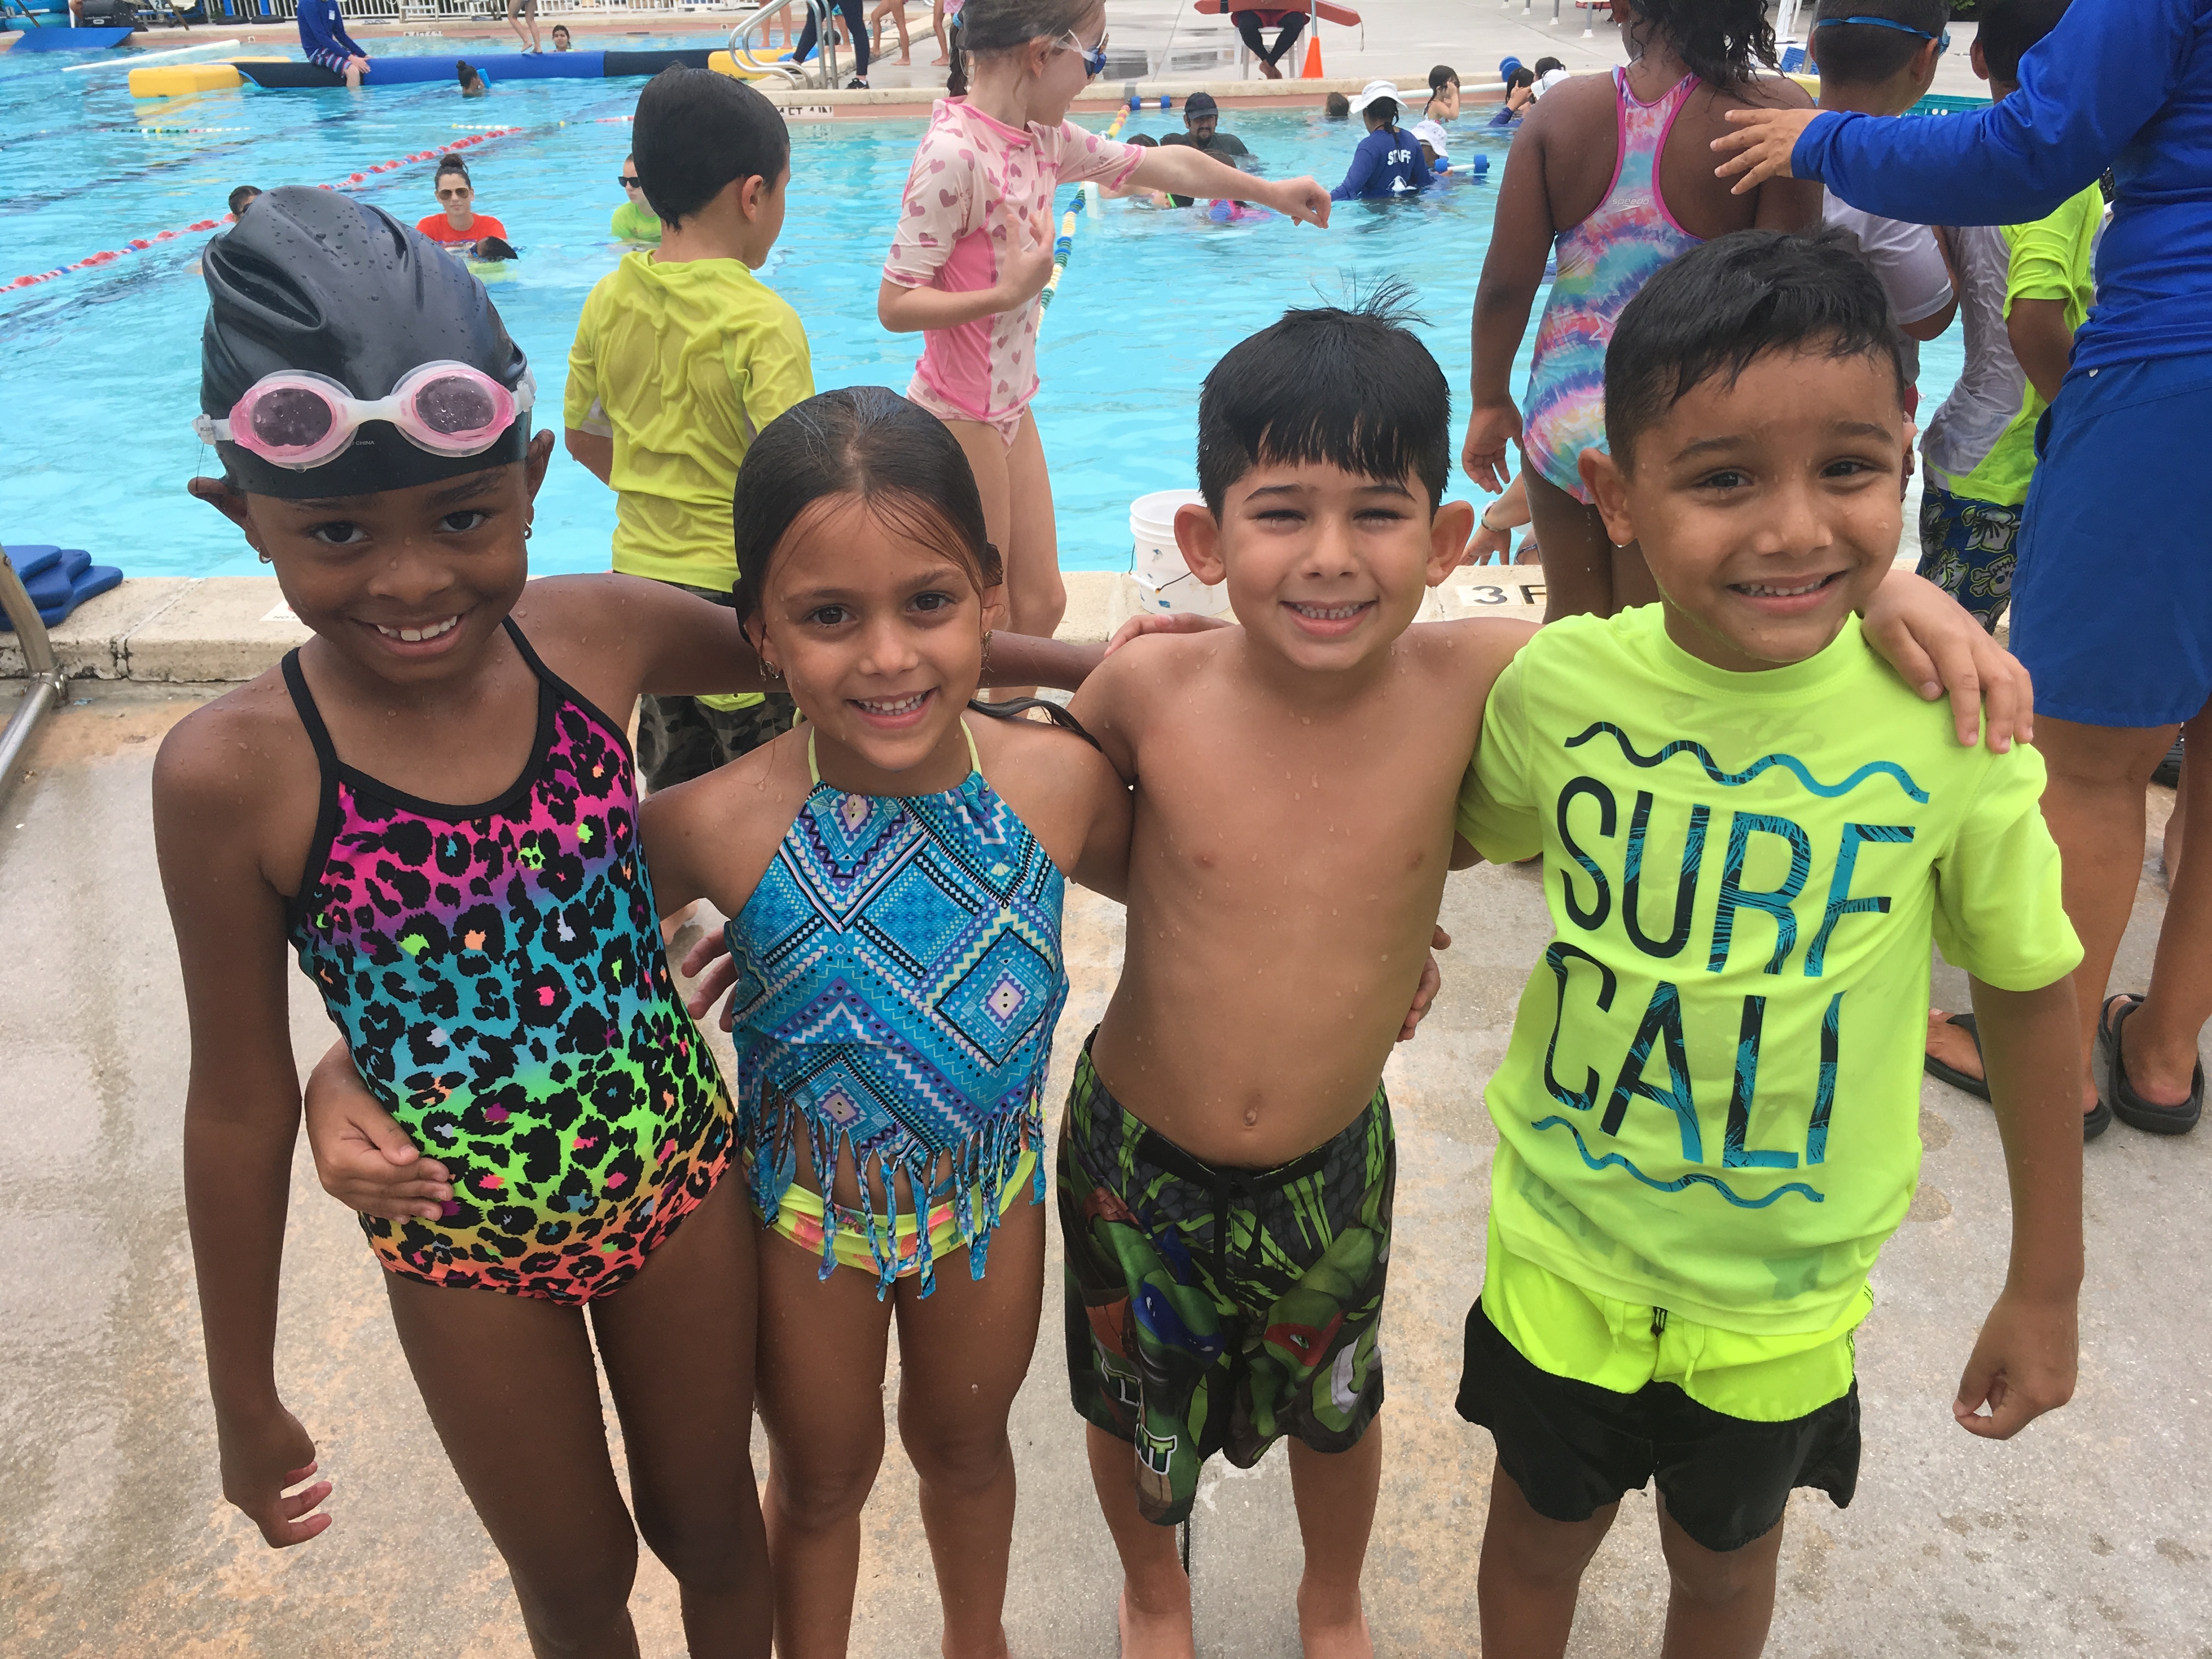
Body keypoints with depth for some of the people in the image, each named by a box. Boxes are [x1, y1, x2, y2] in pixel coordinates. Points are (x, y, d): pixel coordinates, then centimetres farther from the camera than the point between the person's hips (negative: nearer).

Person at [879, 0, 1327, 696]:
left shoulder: (1043, 138, 4)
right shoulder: (954, 154, -21)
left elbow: (1162, 164, 17)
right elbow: (894, 304, -21)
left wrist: (1270, 191, 27)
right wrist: (1008, 293, -29)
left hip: (1010, 407, 9)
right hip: (958, 417, -9)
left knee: (1040, 604, 14)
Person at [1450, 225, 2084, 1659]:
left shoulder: (1949, 724, -20)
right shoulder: (1556, 685, -19)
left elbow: (2031, 992, -6)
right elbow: (1457, 836, 5)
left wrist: (2048, 1285, 1)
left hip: (1785, 1285, 0)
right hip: (1563, 1244, 1)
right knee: (1541, 1533, 23)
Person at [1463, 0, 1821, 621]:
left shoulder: (1562, 109, -2)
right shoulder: (1774, 114, -10)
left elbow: (1505, 285, -1)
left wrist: (1490, 403, 13)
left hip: (1565, 414, 3)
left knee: (1570, 618, 21)